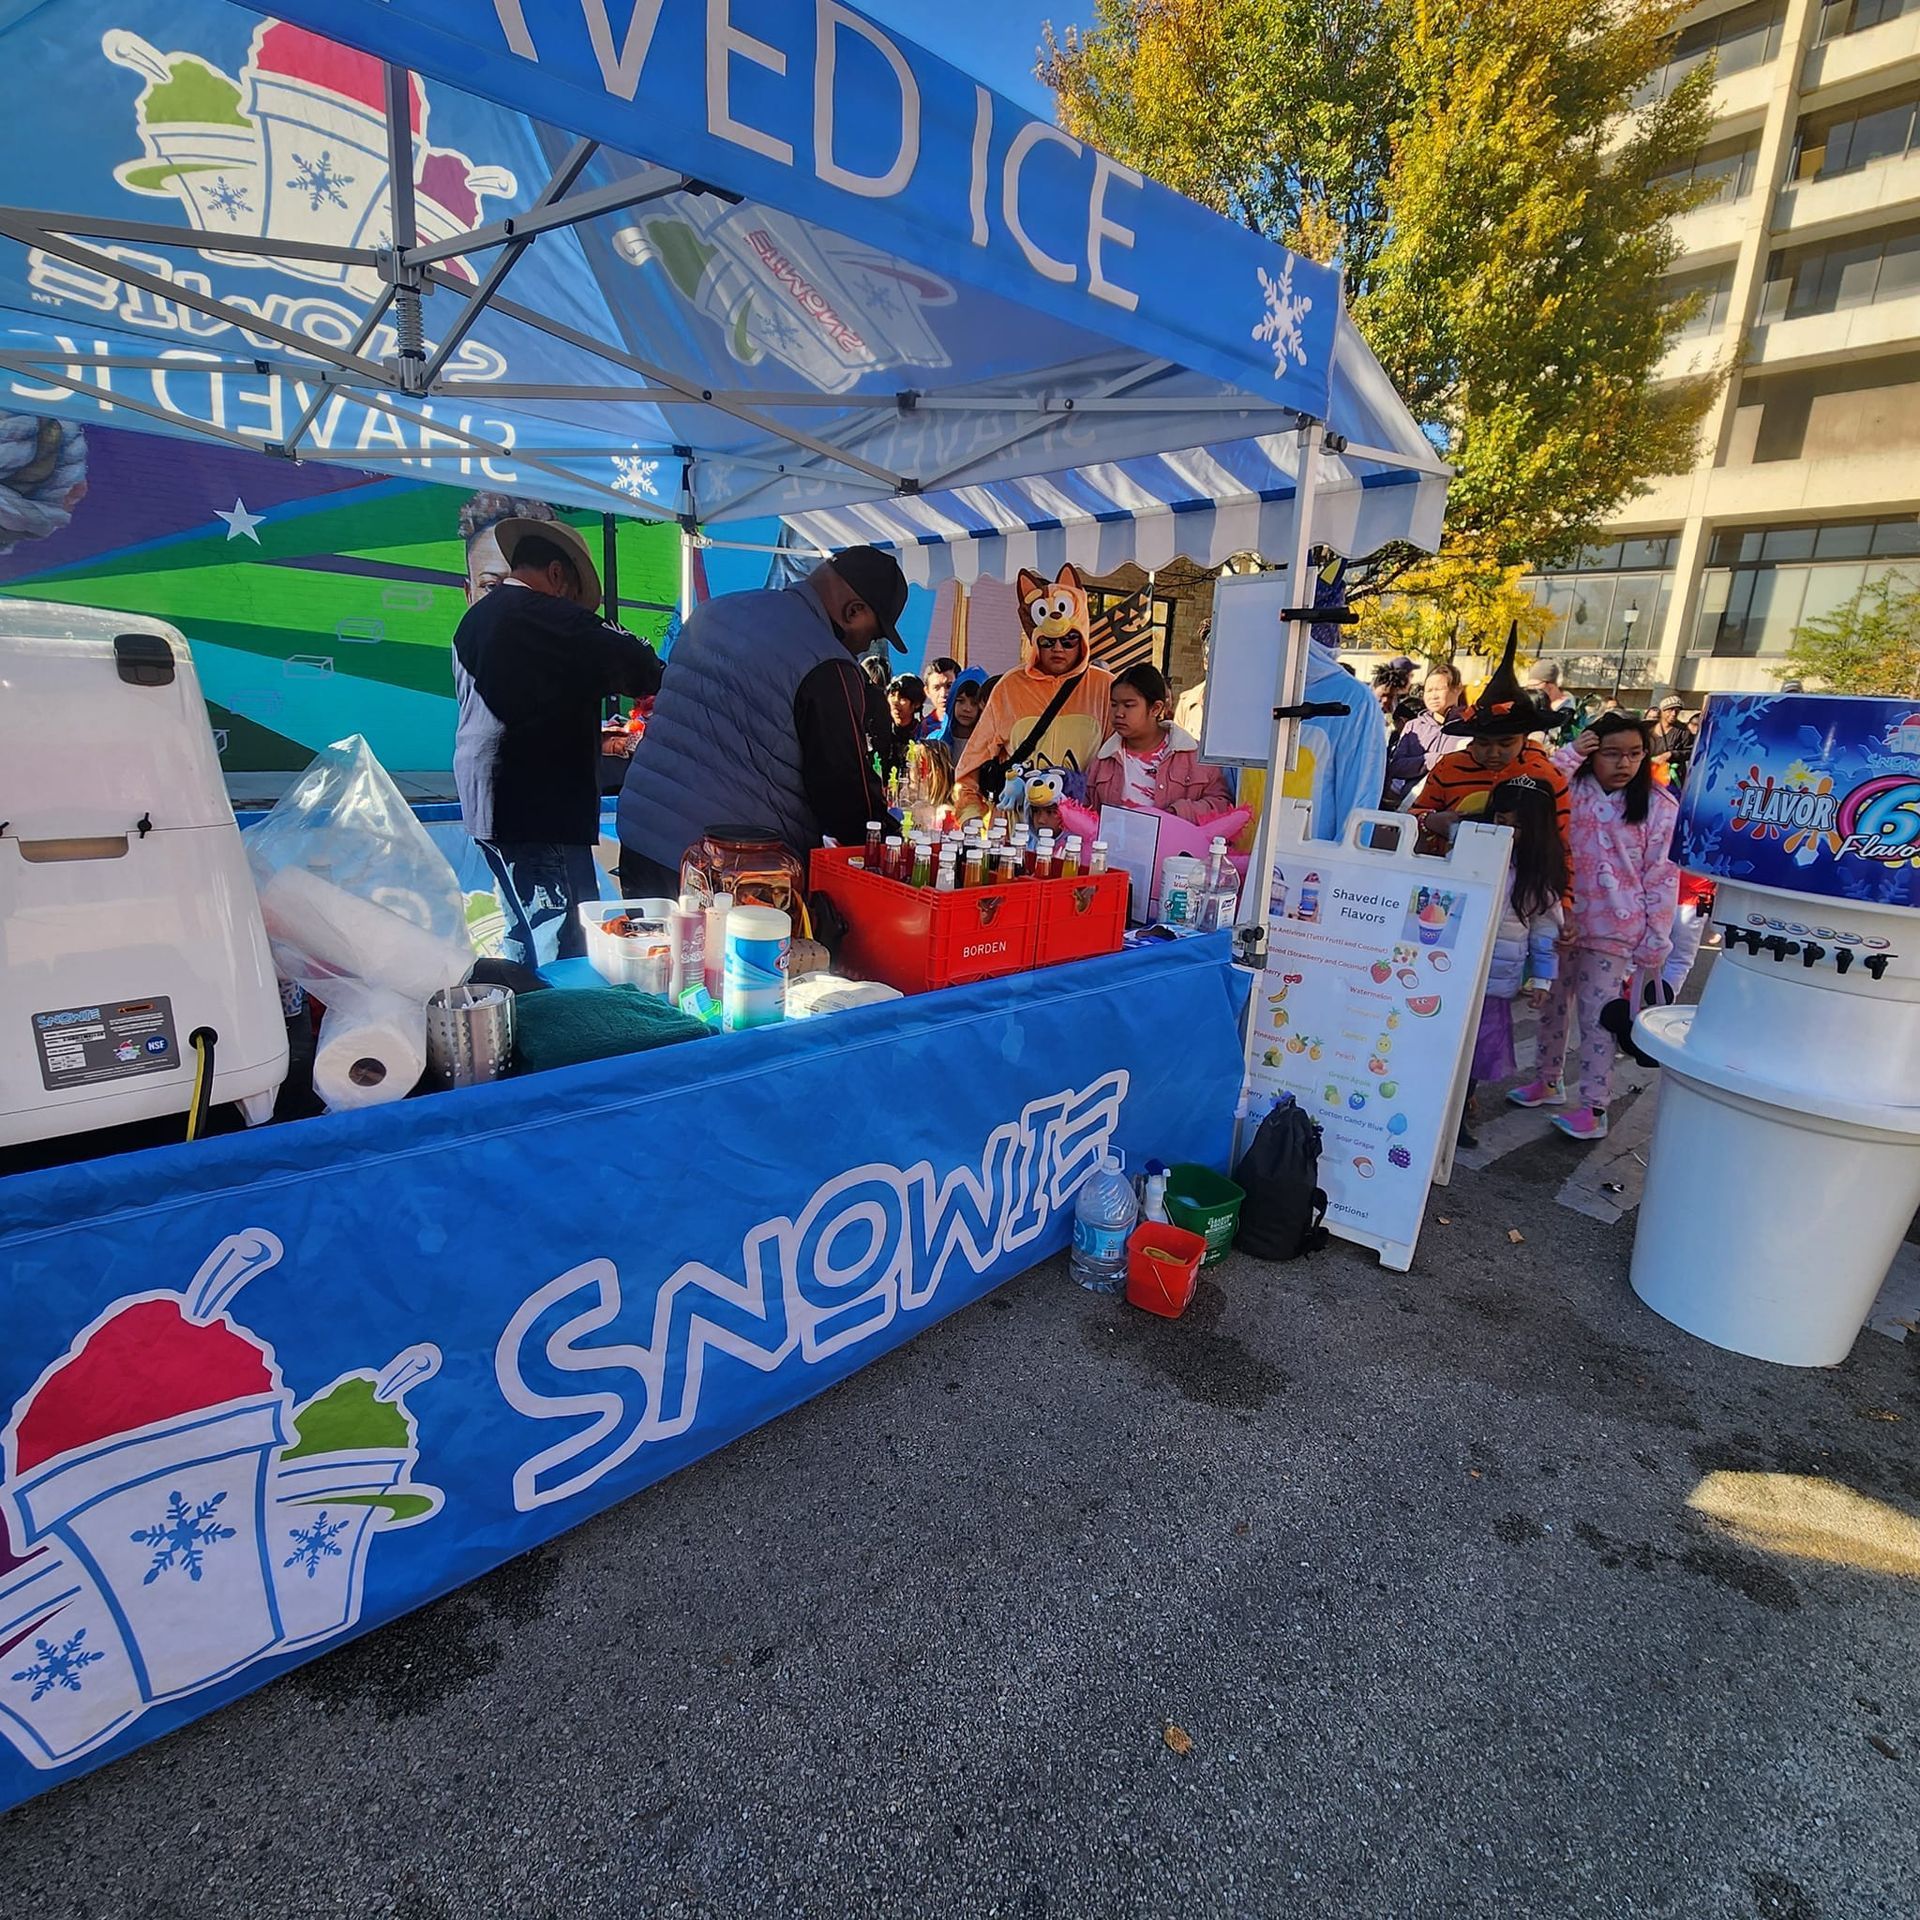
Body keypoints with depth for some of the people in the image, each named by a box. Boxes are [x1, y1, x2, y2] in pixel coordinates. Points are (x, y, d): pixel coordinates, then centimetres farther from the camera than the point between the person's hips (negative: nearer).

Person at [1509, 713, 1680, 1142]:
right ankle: (1549, 1080, 35)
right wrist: (1569, 753, -15)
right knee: (1554, 1003, 17)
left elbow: (1662, 878, -5)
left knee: (1597, 1015, -1)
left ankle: (1594, 1106, 9)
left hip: (1613, 929, -3)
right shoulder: (1573, 789, 2)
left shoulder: (1658, 806, -5)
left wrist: (1655, 943, -6)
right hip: (1562, 920, 4)